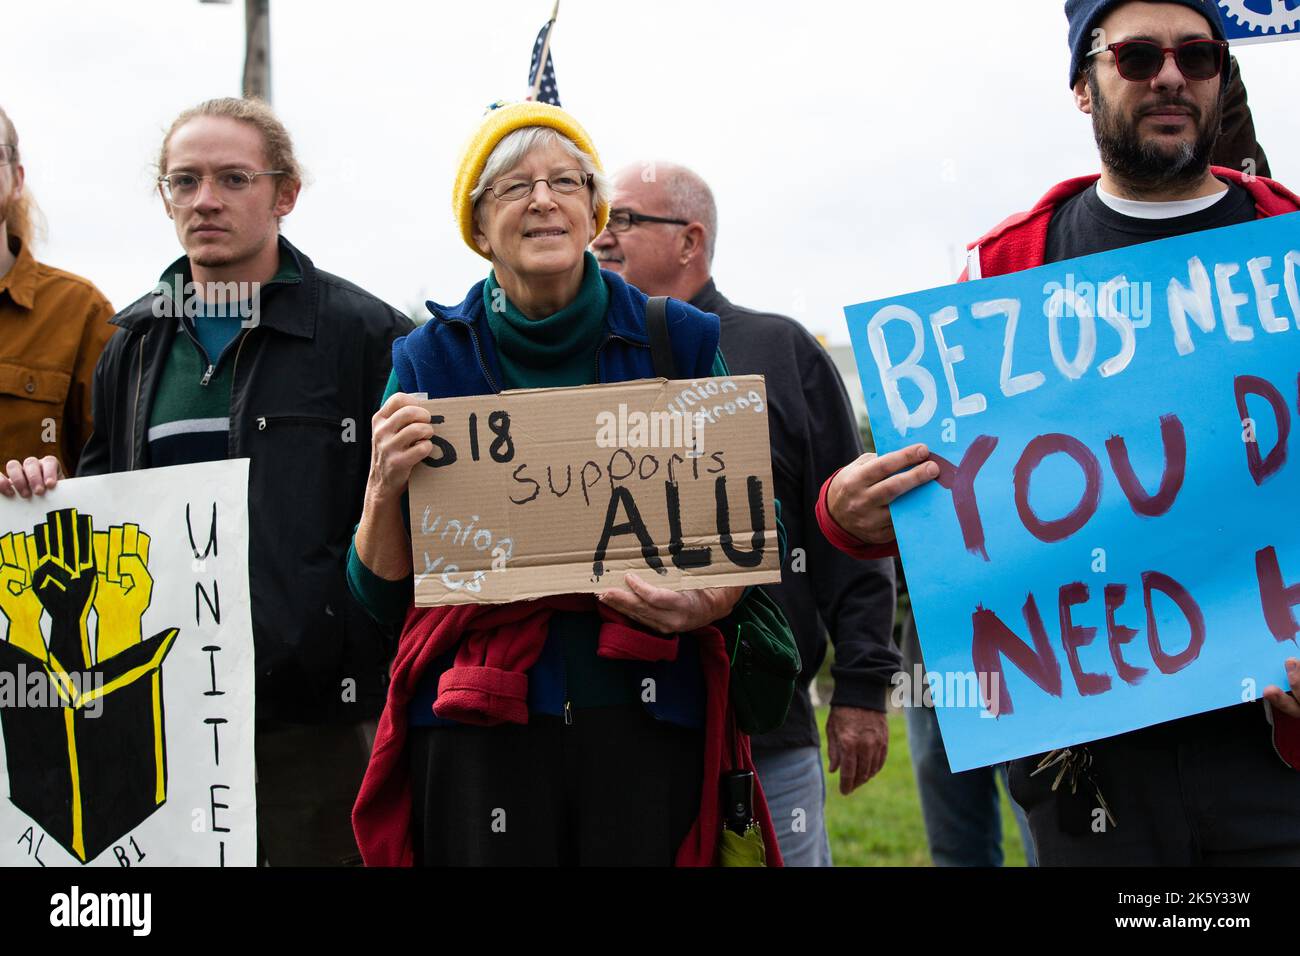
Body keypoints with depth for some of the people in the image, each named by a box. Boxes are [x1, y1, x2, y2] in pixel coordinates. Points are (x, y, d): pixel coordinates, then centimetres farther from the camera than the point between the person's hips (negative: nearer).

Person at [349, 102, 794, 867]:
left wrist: (716, 601, -13)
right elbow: (383, 594, 5)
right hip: (477, 721, 0)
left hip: (647, 712, 0)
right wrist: (385, 489, -14)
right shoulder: (430, 359, 3)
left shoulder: (682, 339, 3)